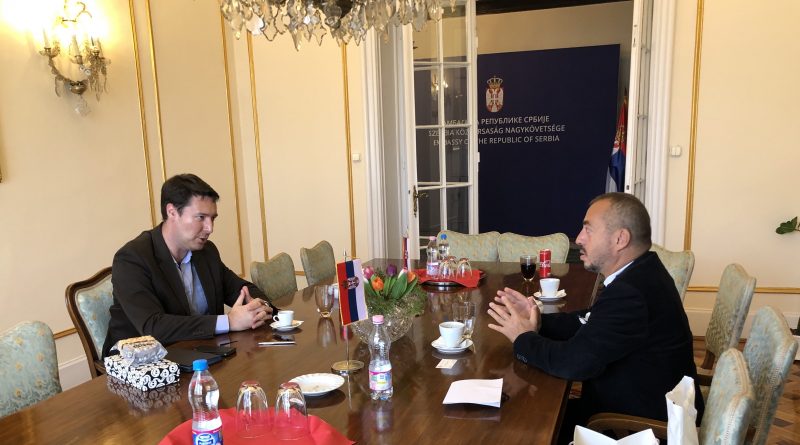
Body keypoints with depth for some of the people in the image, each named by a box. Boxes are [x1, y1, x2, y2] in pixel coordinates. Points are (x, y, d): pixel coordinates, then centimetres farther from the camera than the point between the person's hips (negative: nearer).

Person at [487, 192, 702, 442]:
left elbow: (574, 361, -32)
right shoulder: (639, 272, 1)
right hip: (644, 404, 8)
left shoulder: (631, 292, -33)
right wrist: (538, 320, -6)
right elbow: (590, 322, 8)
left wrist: (523, 339, -14)